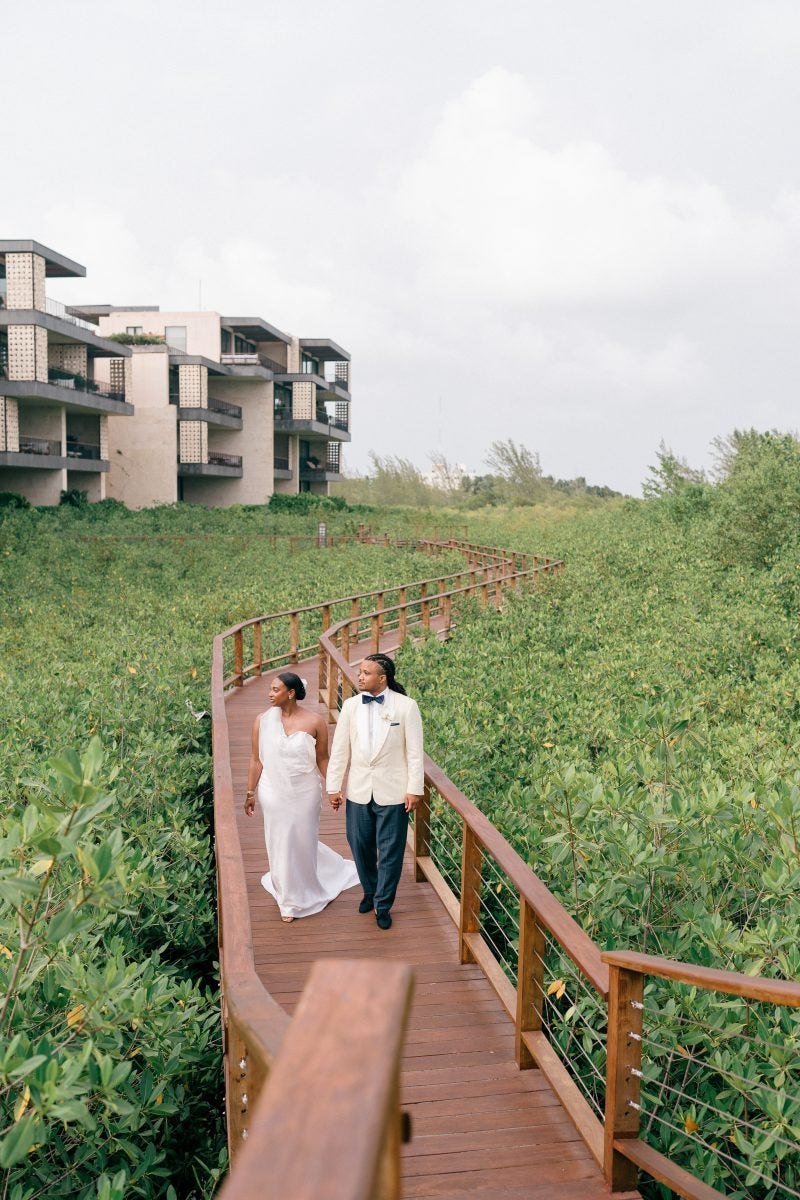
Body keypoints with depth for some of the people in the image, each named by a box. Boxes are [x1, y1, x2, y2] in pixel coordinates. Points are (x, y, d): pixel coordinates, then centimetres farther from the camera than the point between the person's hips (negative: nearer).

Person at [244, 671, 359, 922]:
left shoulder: (314, 722, -11)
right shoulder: (263, 721, -7)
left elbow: (322, 759, -2)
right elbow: (256, 759, 1)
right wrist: (250, 792, 5)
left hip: (305, 794, -1)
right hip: (274, 795, 1)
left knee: (304, 841, 12)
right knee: (280, 843, 11)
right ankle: (289, 900, 32)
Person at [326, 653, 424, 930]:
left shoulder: (406, 706, -9)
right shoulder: (350, 706, 0)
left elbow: (414, 752, -7)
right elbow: (340, 749, 3)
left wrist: (415, 790, -8)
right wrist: (333, 787, 2)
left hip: (392, 792, -3)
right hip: (358, 790, 3)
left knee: (390, 852, 5)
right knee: (361, 847, 15)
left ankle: (383, 905, 21)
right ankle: (370, 892, 39)